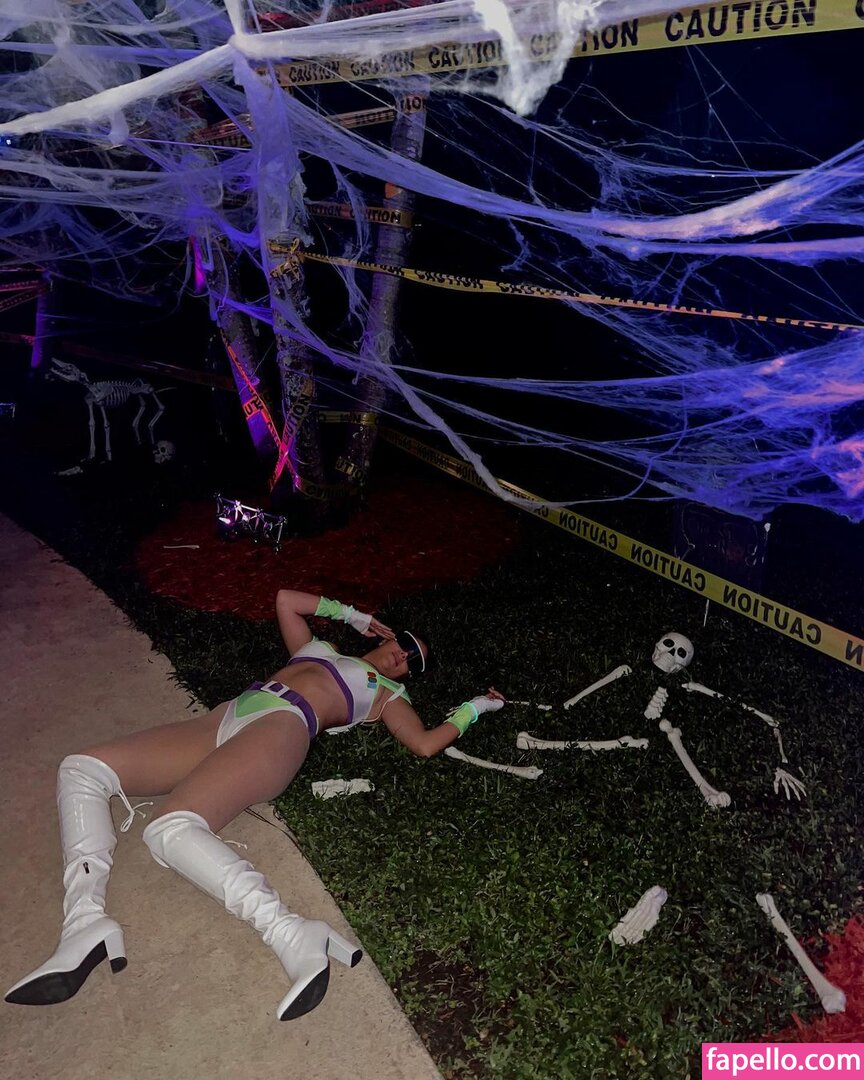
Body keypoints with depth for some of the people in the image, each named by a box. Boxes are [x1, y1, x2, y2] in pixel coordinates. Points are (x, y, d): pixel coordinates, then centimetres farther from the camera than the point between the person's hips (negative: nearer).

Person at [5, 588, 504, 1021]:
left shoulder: (387, 692, 18)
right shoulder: (320, 649, 34)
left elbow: (425, 744, 2)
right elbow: (285, 599, 42)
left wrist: (475, 706, 15)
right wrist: (352, 614, 43)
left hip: (279, 727, -7)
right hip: (226, 720, 8)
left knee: (172, 828, -35)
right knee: (82, 769, -6)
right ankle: (87, 923, -21)